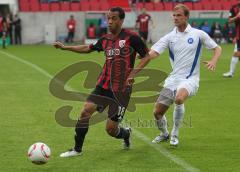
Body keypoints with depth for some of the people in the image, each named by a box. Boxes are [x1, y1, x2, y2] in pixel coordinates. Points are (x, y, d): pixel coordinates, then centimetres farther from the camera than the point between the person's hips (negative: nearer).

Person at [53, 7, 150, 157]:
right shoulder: (105, 39, 8)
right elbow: (88, 48, 25)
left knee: (111, 129, -3)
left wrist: (133, 73, -15)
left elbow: (147, 56, -4)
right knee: (86, 110, -12)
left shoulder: (131, 37, -9)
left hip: (122, 89, -5)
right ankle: (77, 149, 2)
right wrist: (65, 47, 19)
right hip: (104, 85, 5)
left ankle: (126, 133, 33)